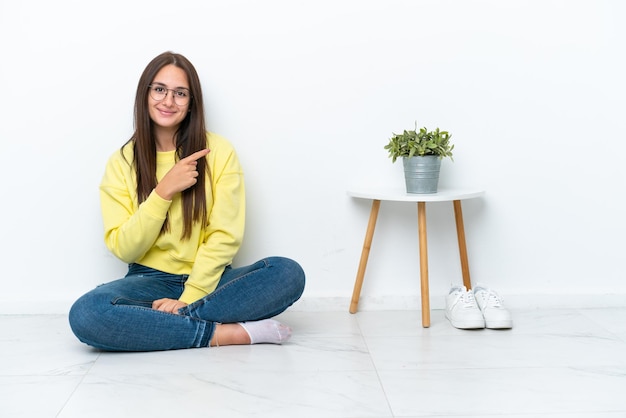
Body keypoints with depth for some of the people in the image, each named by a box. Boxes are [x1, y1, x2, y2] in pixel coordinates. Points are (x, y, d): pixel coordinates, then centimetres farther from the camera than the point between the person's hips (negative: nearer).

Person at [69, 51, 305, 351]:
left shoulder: (219, 152, -2)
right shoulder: (122, 163, 2)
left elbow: (225, 236, -7)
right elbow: (122, 248, -5)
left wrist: (189, 298, -18)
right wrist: (163, 192, -16)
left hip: (207, 281, 0)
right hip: (150, 281, 1)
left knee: (288, 273, -27)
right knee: (86, 314, -32)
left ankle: (175, 319, -24)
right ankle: (225, 333, -25)